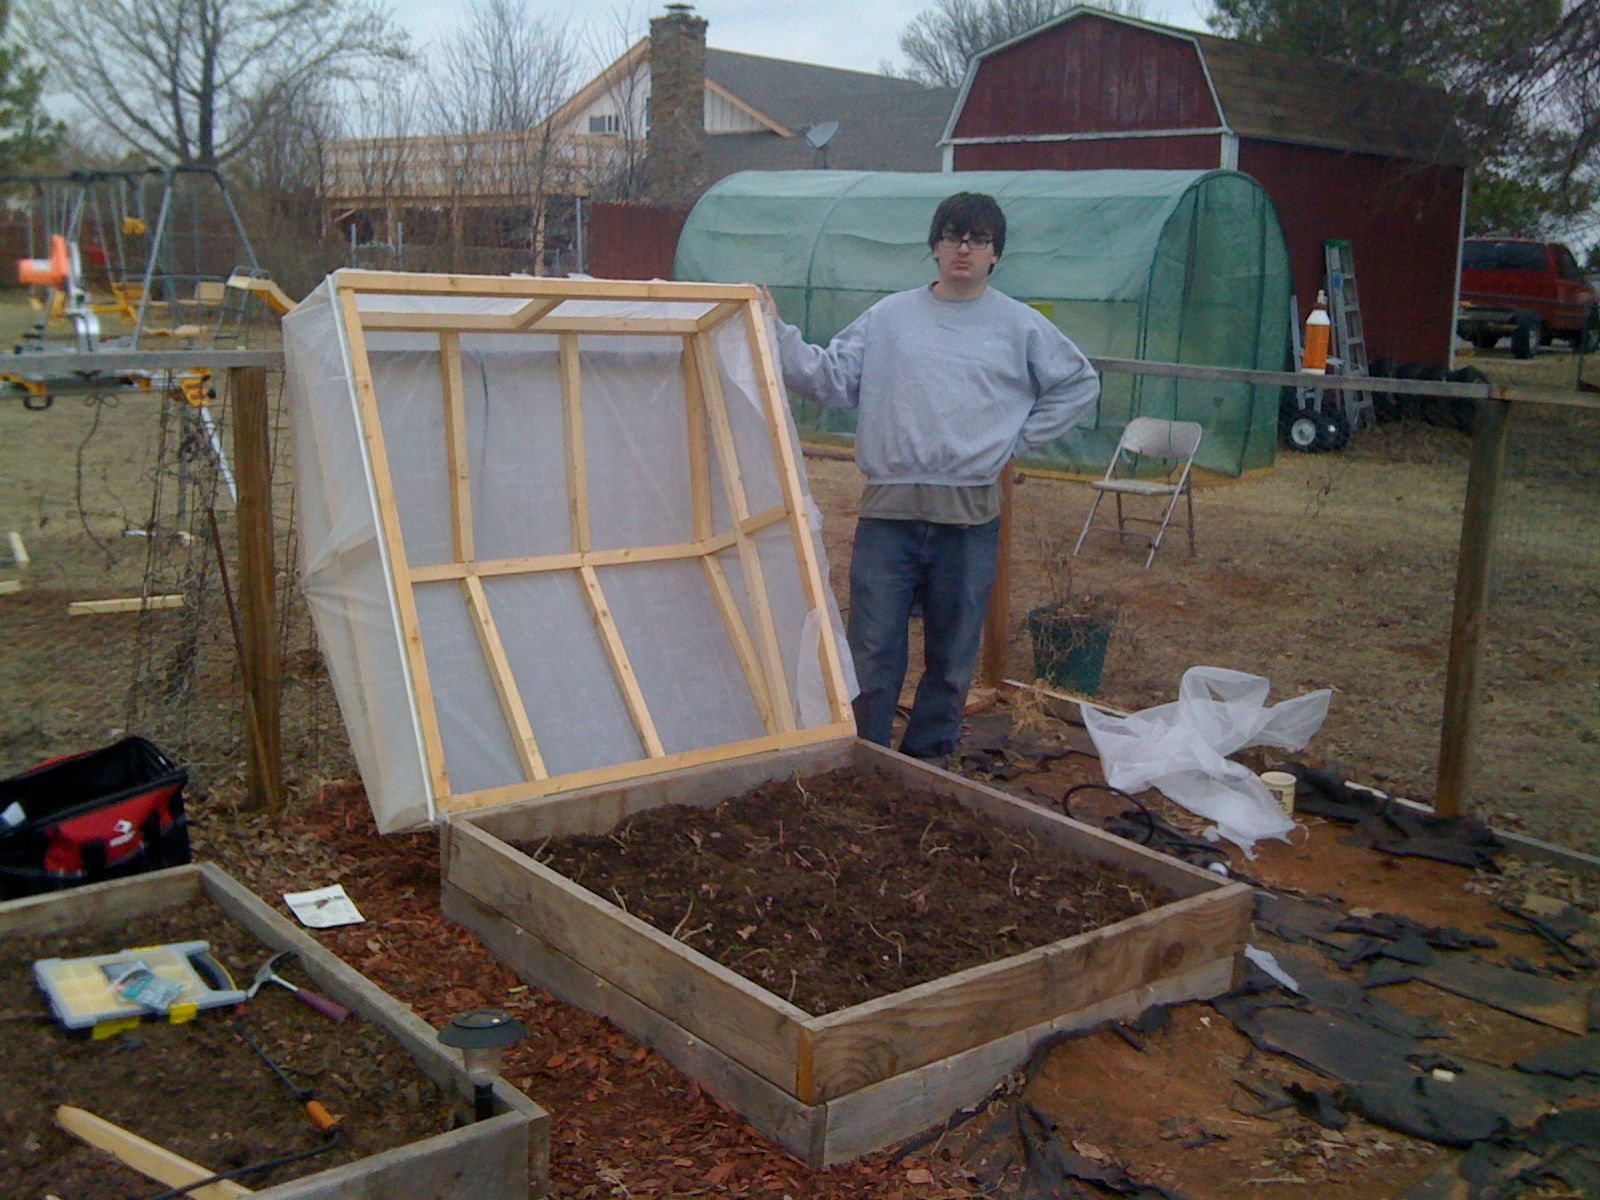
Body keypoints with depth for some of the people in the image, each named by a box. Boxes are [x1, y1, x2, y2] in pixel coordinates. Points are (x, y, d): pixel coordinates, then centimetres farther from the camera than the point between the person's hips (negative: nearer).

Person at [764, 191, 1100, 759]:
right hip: (887, 508, 0)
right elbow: (828, 378, 4)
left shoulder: (1020, 326, 6)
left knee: (952, 657, 9)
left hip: (970, 515, 0)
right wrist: (777, 332, -8)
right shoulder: (889, 316, 7)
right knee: (871, 651, 2)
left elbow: (1080, 385, 15)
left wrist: (1017, 440, 7)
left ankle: (928, 761, 24)